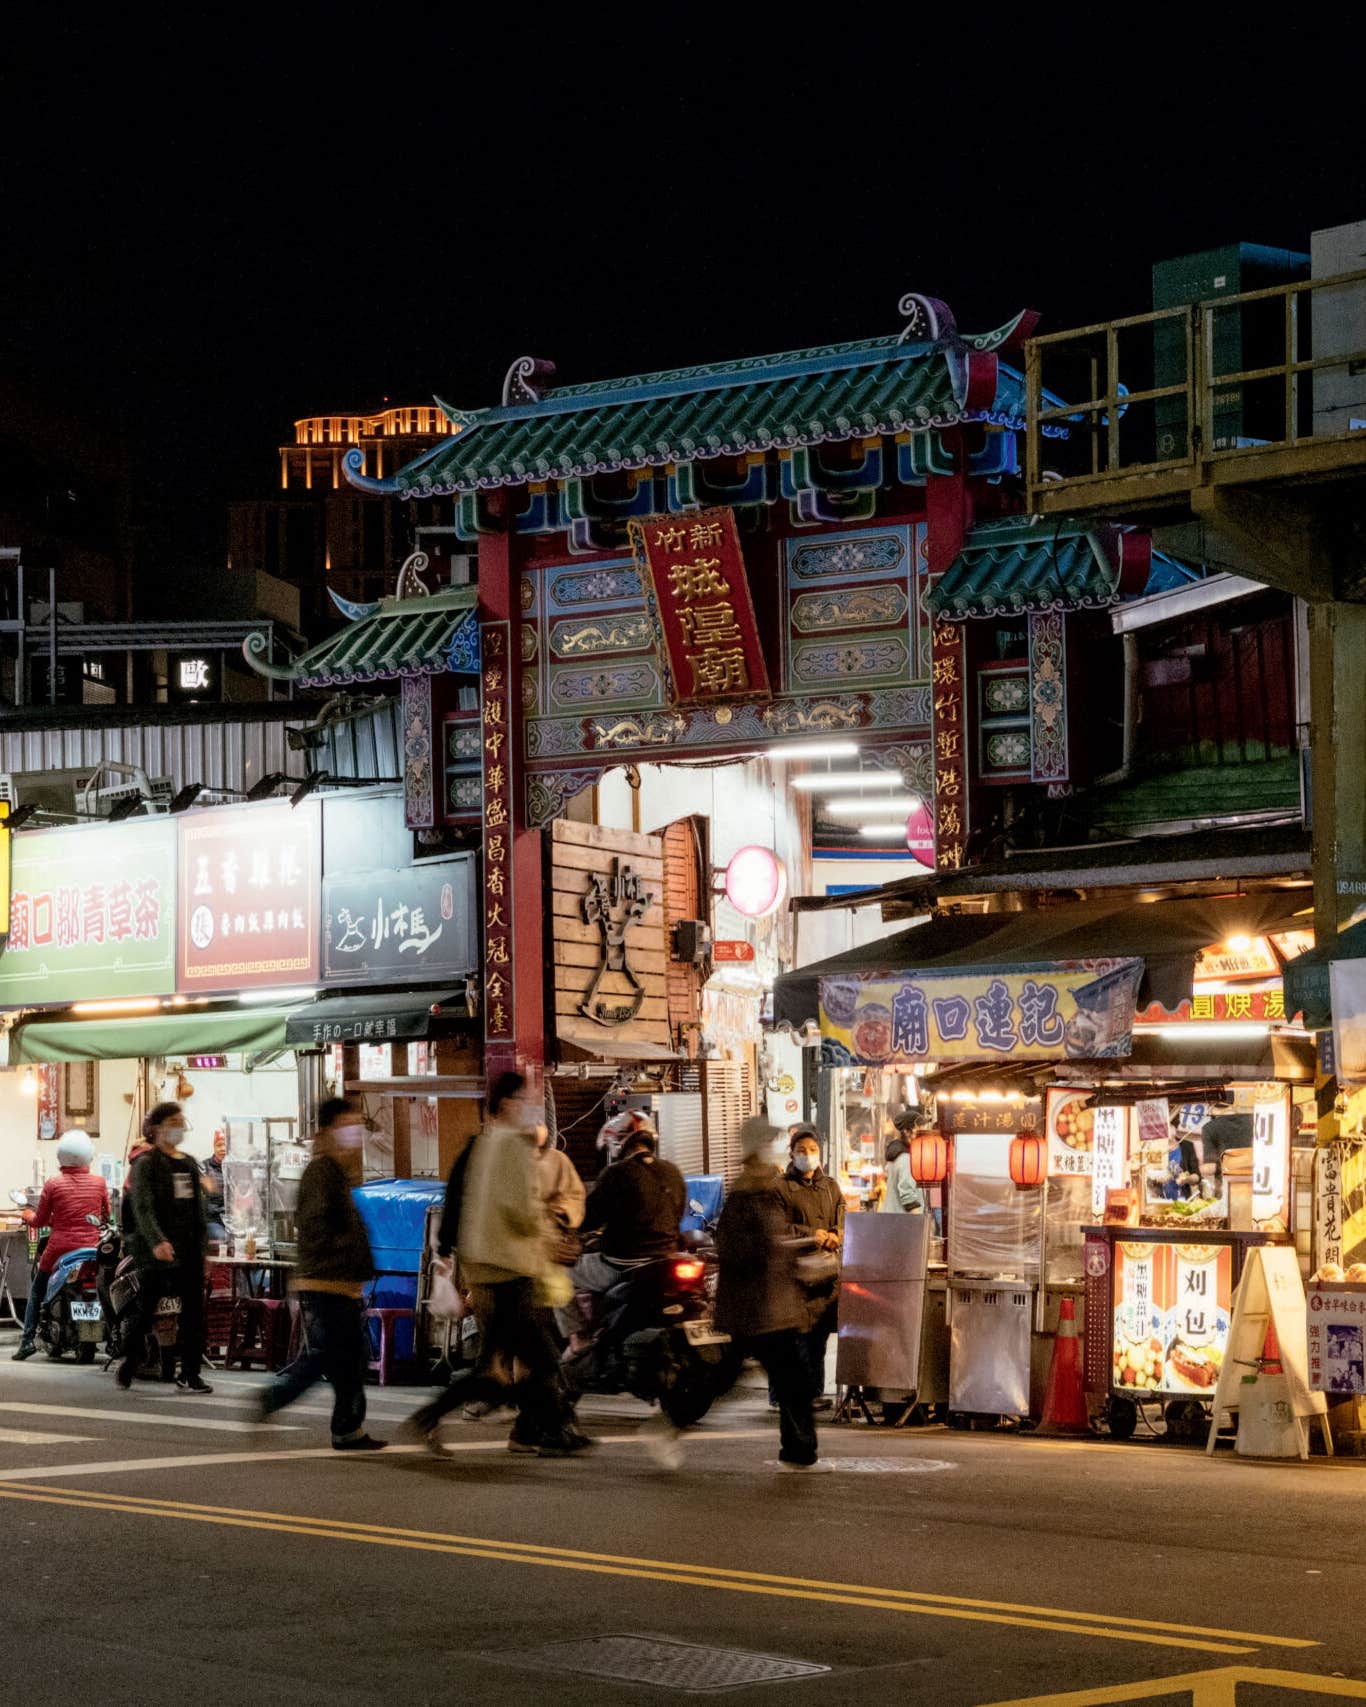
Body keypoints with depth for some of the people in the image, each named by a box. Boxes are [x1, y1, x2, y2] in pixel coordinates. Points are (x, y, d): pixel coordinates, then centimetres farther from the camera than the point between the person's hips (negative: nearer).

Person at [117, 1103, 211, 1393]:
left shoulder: (190, 1164, 17)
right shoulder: (146, 1164, -5)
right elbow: (143, 1207, -18)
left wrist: (203, 1244, 13)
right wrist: (157, 1241, -31)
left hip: (189, 1249, 6)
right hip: (157, 1250, -6)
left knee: (194, 1310, 0)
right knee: (144, 1309, 2)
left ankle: (190, 1374, 2)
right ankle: (128, 1365, 18)